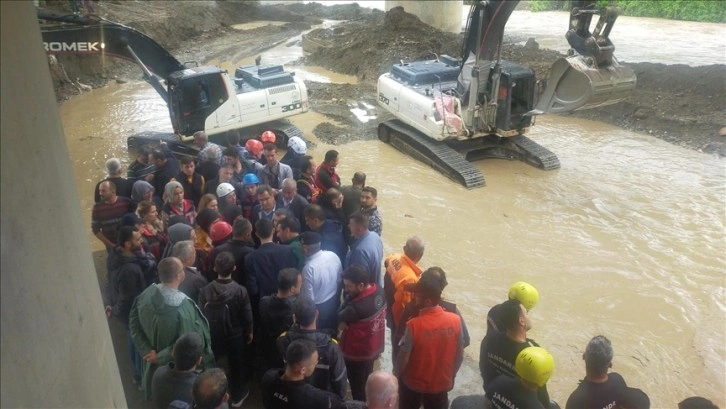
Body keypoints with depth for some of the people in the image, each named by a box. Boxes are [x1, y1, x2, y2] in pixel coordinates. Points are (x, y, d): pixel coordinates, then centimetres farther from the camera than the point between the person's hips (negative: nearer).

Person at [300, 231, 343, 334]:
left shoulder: (309, 268, -32)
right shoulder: (333, 255, -14)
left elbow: (308, 298, -23)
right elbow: (340, 280, 1)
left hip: (318, 309, -5)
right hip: (334, 303, 6)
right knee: (332, 334, 27)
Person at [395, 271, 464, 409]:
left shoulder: (414, 325, -28)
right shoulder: (455, 320, -18)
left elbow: (403, 357, -18)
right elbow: (460, 355, -6)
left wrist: (395, 376, 1)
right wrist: (451, 376, 11)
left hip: (414, 383, -2)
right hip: (441, 383, 2)